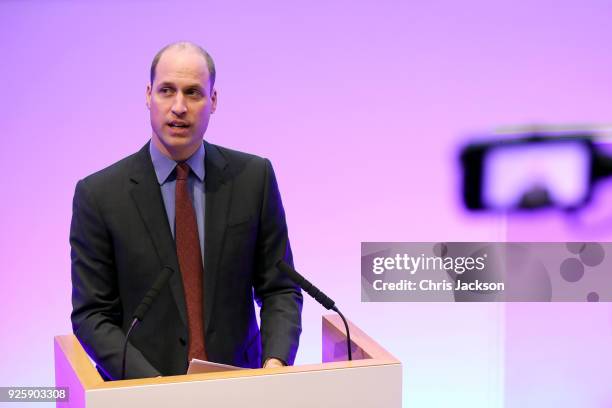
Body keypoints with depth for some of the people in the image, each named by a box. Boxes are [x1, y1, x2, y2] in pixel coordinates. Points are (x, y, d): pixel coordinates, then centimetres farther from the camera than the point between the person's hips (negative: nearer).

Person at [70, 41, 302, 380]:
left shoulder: (254, 177, 1)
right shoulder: (98, 194, -3)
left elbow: (279, 289, 5)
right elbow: (91, 314, -2)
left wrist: (276, 363, -13)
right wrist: (154, 387, -16)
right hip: (144, 391, -1)